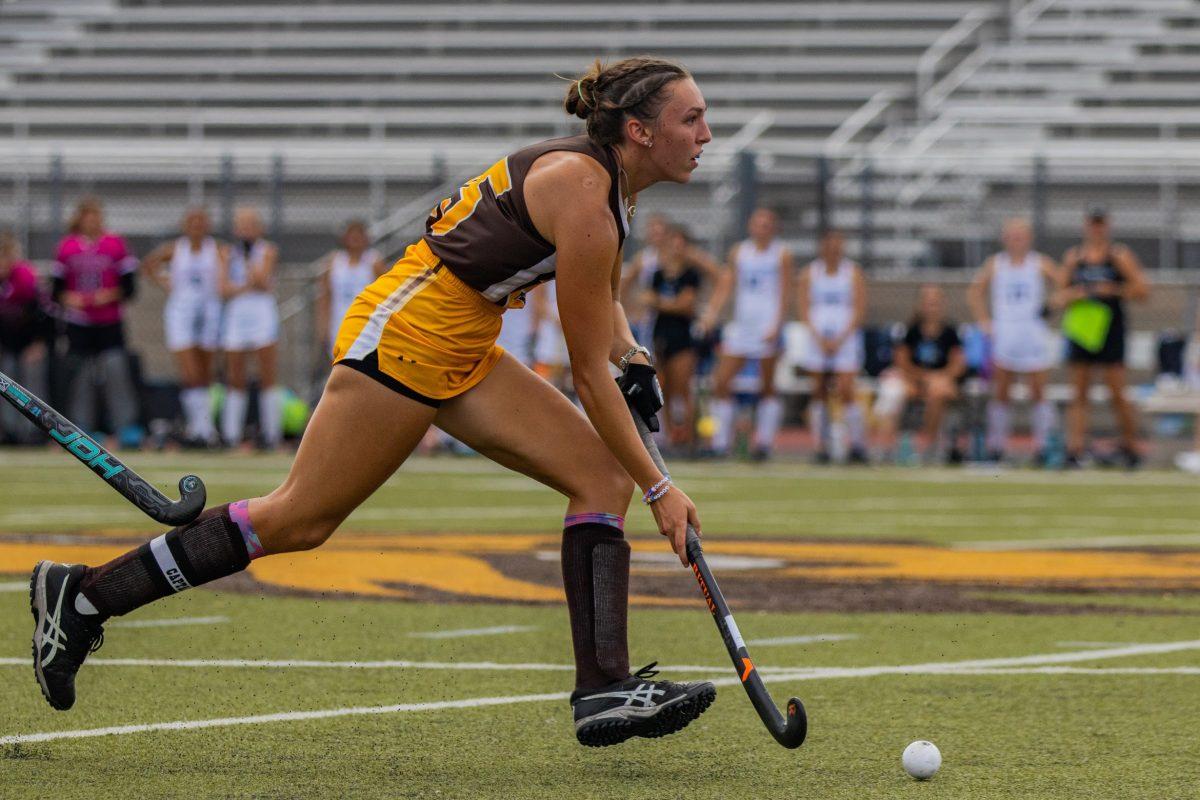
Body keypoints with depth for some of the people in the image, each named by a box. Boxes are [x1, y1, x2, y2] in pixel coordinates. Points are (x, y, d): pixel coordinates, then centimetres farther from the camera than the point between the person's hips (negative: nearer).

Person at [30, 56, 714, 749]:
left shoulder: (615, 184, 7)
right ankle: (83, 597, 4)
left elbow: (602, 298, 31)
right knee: (300, 520, -5)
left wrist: (631, 353, 11)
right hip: (407, 335, -10)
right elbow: (589, 372, -18)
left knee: (603, 477, -1)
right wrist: (659, 488, -13)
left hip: (464, 354, 10)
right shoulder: (582, 193, -21)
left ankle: (606, 691, -6)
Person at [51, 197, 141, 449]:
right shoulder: (67, 247, 4)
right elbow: (57, 288, 8)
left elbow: (129, 286, 2)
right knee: (81, 376, 2)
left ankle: (127, 429, -7)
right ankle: (82, 430, 10)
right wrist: (67, 298, -11)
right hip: (78, 322, 1)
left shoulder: (115, 244, 0)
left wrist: (111, 295, -15)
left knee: (116, 369, -12)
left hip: (110, 323, -1)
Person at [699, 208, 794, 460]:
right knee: (721, 382, -4)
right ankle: (721, 441, 0)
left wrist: (777, 326, -14)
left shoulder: (782, 255, 1)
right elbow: (725, 286, 9)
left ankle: (765, 440, 2)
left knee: (767, 387, -3)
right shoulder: (738, 252, 13)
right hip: (740, 325, 4)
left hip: (768, 327, -4)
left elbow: (785, 294, -4)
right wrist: (711, 314, -5)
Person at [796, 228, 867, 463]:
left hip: (845, 339, -2)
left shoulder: (853, 273, 4)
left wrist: (840, 339, -11)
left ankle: (857, 444, -8)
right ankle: (821, 448, 5)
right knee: (818, 394, 1)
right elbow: (804, 309, 4)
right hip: (817, 339, 2)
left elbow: (859, 310, -1)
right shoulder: (810, 273, 10)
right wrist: (818, 337, -10)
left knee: (846, 391, -14)